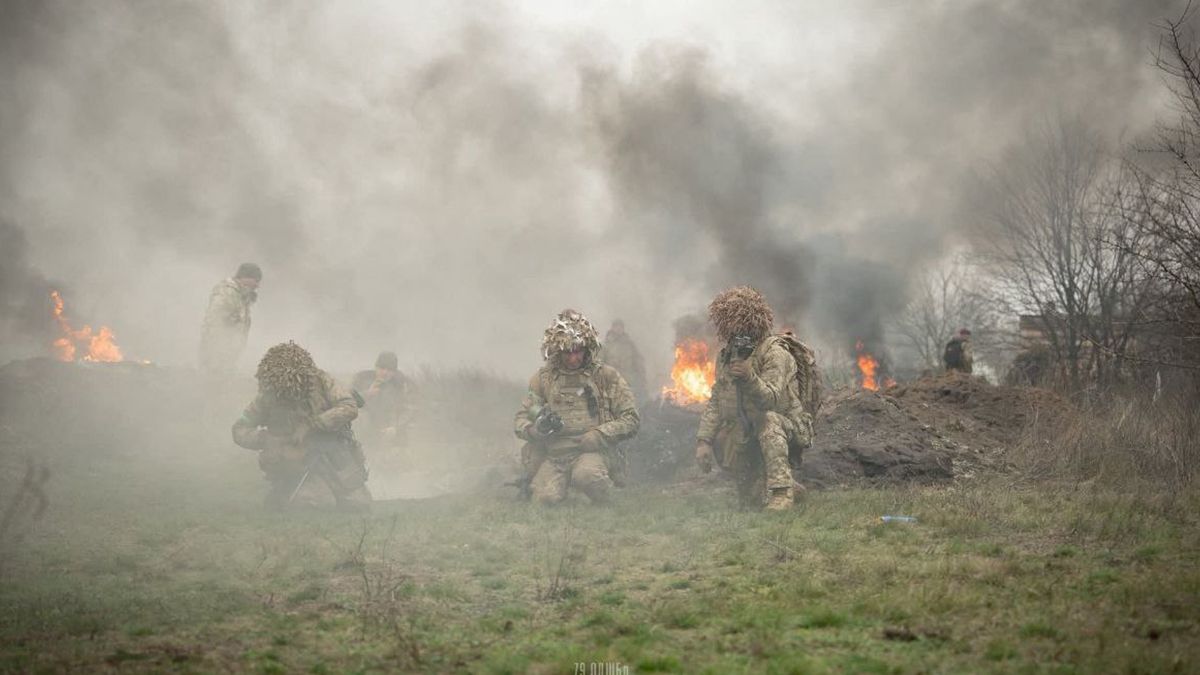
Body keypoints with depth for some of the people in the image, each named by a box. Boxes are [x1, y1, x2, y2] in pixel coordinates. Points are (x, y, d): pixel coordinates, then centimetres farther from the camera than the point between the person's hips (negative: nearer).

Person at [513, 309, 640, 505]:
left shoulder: (607, 376, 6)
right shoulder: (543, 378, 12)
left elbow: (631, 420, 4)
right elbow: (521, 420, 12)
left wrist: (597, 436, -12)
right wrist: (535, 428, -12)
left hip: (593, 452, -1)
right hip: (552, 455, 2)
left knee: (587, 475, -36)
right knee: (546, 496, -26)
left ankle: (602, 504, -2)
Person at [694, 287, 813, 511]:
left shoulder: (775, 353, -17)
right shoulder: (726, 356, 5)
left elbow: (771, 399, -31)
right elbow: (715, 403, 5)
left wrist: (750, 379, -50)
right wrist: (703, 441, -6)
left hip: (790, 428, -6)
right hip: (748, 434, 6)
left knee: (768, 420, -37)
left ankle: (781, 491, -38)